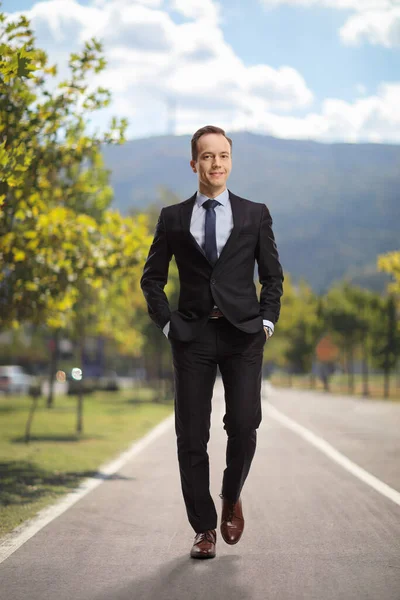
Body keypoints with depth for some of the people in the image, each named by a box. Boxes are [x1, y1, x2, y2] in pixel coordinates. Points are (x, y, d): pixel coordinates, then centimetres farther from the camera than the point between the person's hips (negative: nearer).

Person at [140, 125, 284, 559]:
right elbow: (152, 278, 13)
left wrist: (267, 320, 2)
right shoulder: (173, 218, 9)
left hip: (243, 333, 0)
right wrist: (166, 322, 3)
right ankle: (204, 529, 11)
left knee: (244, 425, -11)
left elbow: (272, 275, 12)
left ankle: (231, 497, 18)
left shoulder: (255, 214, 9)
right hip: (192, 337, 1)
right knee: (191, 437, 0)